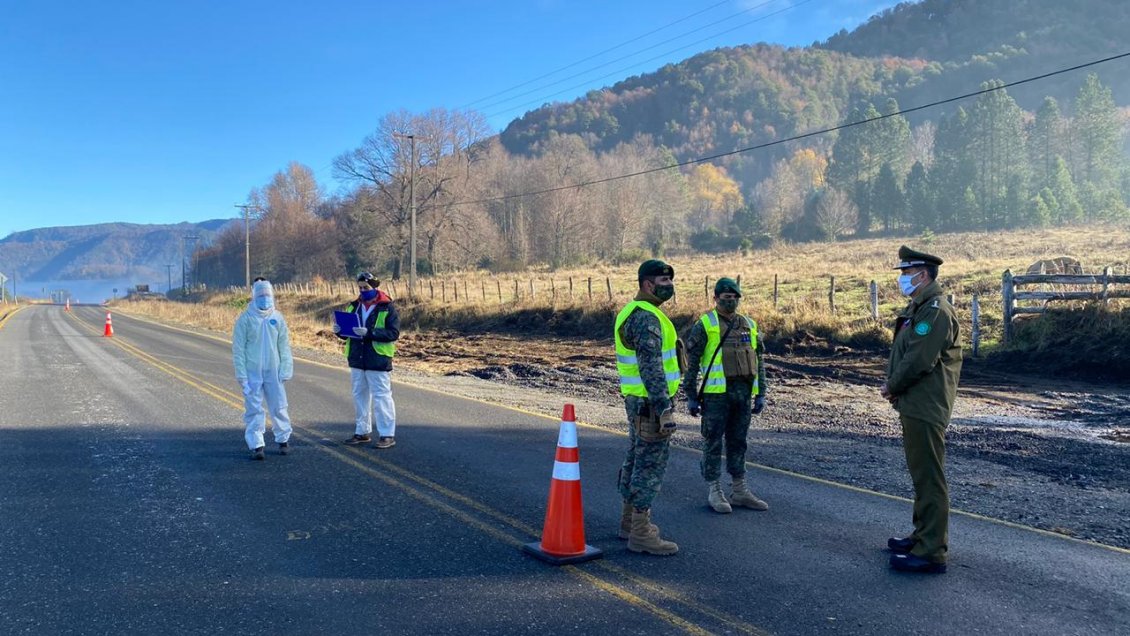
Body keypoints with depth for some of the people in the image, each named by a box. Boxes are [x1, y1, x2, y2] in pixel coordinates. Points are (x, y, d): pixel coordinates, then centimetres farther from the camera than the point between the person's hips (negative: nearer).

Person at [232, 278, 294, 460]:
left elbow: (285, 347, 6)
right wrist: (241, 375, -7)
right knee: (254, 409, 0)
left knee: (279, 407, 7)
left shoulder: (277, 318, 4)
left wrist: (285, 370, -1)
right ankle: (256, 446, 6)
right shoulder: (245, 319, -3)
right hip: (252, 373, -2)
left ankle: (283, 440, 23)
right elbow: (238, 349, -3)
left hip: (273, 372, 2)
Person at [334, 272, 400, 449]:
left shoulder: (387, 307, -7)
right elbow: (348, 332, 19)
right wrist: (340, 331, -4)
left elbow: (394, 333, -16)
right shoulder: (354, 306, 12)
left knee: (381, 397, -4)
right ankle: (362, 432, 25)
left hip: (378, 360, -7)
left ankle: (387, 435, 2)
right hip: (357, 360, 7)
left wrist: (369, 333, -25)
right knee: (360, 396, 14)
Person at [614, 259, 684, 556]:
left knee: (637, 459, 17)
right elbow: (651, 369, -27)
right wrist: (665, 410, -29)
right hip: (651, 403, -10)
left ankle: (630, 521, 28)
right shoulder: (646, 318, -21)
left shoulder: (634, 313, 13)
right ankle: (641, 535, 1)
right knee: (650, 465, -5)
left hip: (638, 399, 10)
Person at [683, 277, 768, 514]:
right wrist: (691, 397, -7)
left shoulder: (750, 325, 11)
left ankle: (740, 491, 19)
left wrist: (760, 394, 9)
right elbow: (691, 363, -5)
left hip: (743, 393, 5)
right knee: (714, 442, 2)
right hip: (716, 394, -5)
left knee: (738, 442, 11)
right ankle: (714, 492, 10)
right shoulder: (705, 325, -4)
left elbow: (759, 362, 14)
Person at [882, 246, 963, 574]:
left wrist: (892, 387, -10)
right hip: (914, 405, 11)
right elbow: (901, 353, 19)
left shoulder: (936, 310, -17)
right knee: (920, 474, 18)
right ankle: (923, 536, 30)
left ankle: (932, 552, 0)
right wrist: (892, 384, 4)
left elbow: (919, 361, -23)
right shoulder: (917, 308, 16)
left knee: (928, 477, -5)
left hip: (926, 408, -11)